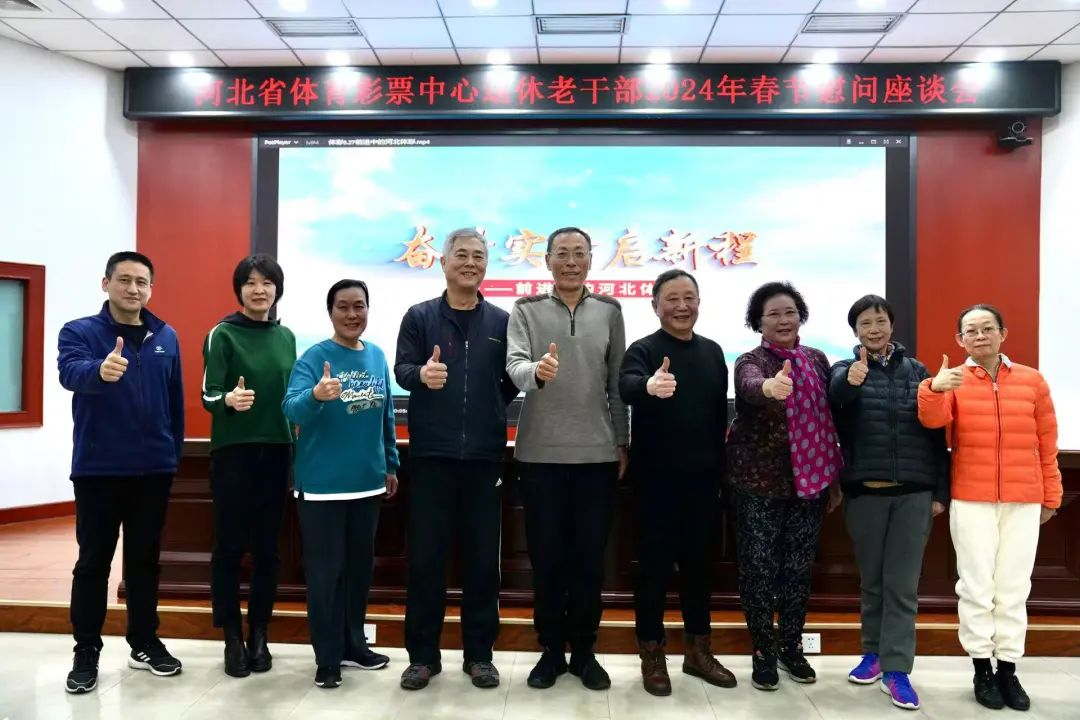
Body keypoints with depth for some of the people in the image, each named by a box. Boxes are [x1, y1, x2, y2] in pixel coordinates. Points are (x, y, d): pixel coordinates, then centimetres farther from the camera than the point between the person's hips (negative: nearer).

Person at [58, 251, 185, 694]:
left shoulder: (166, 338, 5)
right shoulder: (79, 332, -4)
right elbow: (70, 372, -25)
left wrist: (174, 453, 8)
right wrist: (100, 370, -47)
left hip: (153, 470, 3)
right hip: (97, 469, -3)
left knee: (144, 559, 13)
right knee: (93, 561, 6)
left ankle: (145, 643, 25)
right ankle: (86, 652, 19)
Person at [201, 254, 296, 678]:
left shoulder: (286, 337, 9)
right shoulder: (222, 334, -4)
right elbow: (208, 395, -12)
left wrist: (296, 445, 15)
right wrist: (230, 399, -34)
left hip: (276, 451, 4)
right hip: (233, 452, -4)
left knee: (267, 546, 8)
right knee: (230, 545, 3)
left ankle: (259, 635, 19)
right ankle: (232, 637, 15)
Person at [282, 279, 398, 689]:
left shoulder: (377, 357, 4)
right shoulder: (314, 357, -11)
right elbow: (291, 408, -25)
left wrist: (391, 464, 15)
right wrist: (316, 395, -46)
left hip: (368, 482, 5)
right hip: (322, 484, -5)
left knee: (360, 566, 16)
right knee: (325, 571, 3)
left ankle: (354, 644, 32)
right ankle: (327, 658, 18)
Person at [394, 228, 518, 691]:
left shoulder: (501, 321, 7)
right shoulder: (419, 316, 3)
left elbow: (512, 381, 10)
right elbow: (401, 369, -8)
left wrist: (493, 413, 1)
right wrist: (421, 375, -27)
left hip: (485, 455, 1)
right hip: (431, 454, -1)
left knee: (482, 557, 8)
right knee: (425, 556, 5)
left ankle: (479, 653, 22)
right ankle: (423, 654, 20)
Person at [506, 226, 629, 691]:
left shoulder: (609, 311, 6)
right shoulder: (526, 310, 2)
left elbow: (617, 382, 8)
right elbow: (514, 364, -13)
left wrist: (622, 443, 7)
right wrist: (537, 371, -36)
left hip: (597, 453, 1)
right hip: (540, 453, -1)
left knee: (590, 557, 9)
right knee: (546, 557, 8)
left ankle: (584, 652, 26)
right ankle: (551, 650, 25)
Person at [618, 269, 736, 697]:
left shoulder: (712, 352, 9)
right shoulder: (643, 350, -8)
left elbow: (720, 415, 15)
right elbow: (626, 387, -30)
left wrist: (720, 467, 13)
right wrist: (649, 386, -53)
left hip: (702, 477, 5)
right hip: (656, 478, -5)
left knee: (698, 561, 14)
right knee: (655, 564, 3)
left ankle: (698, 650, 27)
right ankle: (652, 654, 16)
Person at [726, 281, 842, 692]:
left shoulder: (816, 359, 7)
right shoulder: (751, 362, -8)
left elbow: (828, 420, 12)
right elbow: (750, 387, -34)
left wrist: (834, 479, 13)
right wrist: (770, 387, -57)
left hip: (809, 482, 4)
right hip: (760, 483, -4)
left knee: (799, 567, 13)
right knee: (759, 567, 2)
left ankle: (792, 646, 30)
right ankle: (763, 651, 19)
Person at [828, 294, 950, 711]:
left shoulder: (916, 371, 7)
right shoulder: (844, 370, 3)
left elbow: (936, 434, 6)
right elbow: (833, 393, -23)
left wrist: (941, 491, 2)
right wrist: (851, 380, -46)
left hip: (913, 493, 0)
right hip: (864, 492, 0)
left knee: (903, 584, 2)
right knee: (871, 580, 12)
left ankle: (896, 668, 8)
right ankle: (873, 652, 27)